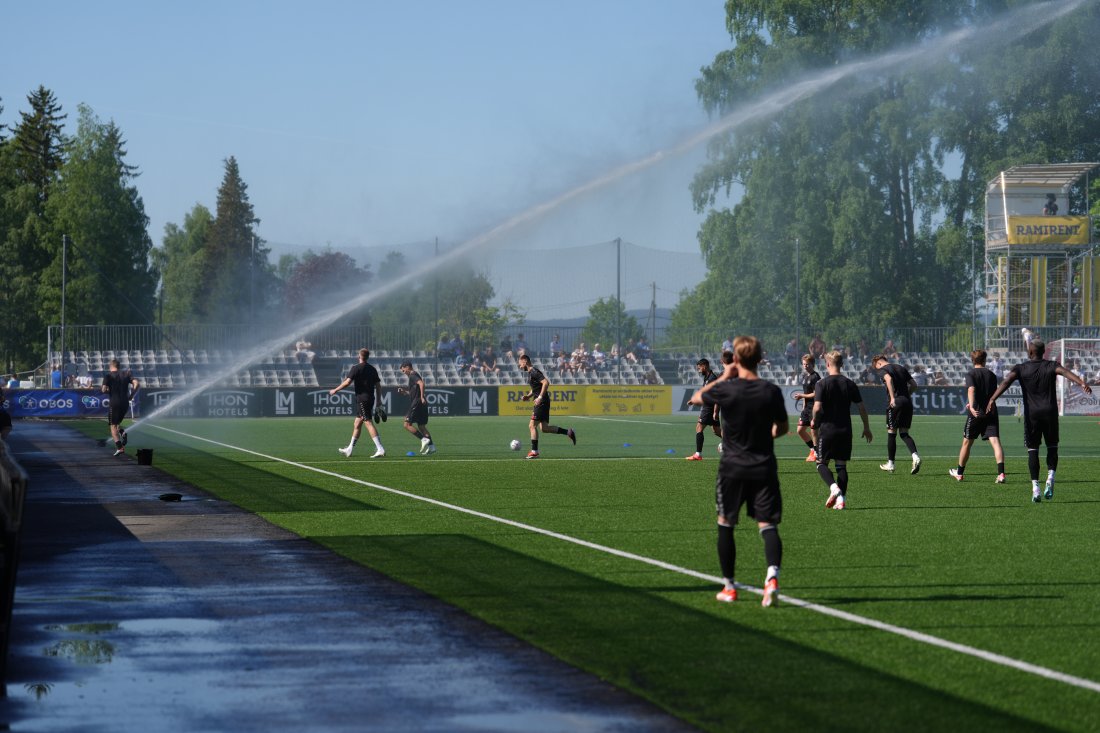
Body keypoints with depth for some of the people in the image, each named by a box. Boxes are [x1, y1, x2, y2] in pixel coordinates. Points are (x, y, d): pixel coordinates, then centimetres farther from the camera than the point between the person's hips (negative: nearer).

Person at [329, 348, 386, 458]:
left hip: (361, 398, -8)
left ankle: (380, 449, -20)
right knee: (357, 423, 16)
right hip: (371, 399, 8)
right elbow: (378, 385, 11)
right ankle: (350, 449, 25)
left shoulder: (356, 368, -9)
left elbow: (347, 382, -16)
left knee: (368, 422, -11)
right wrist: (379, 400, 15)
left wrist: (335, 390, -5)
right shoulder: (372, 369, 11)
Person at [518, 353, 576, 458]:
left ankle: (534, 451, -5)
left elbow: (546, 383, -25)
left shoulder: (534, 372, -14)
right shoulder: (530, 372, 17)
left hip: (542, 402, -10)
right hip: (541, 402, 10)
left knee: (533, 426, -8)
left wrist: (540, 397, -26)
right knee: (544, 428, 10)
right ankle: (568, 432, 13)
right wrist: (528, 396, 13)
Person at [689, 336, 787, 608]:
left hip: (732, 468, -1)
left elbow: (696, 398, 9)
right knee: (767, 525, 0)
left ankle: (729, 587, 18)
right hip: (764, 467, 1)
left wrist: (724, 376, 11)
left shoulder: (725, 389, -11)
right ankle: (772, 576, -26)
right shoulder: (771, 391, -4)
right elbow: (783, 427, 9)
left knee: (726, 524, 14)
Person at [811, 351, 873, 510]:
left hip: (827, 429, -4)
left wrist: (814, 421, 3)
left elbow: (817, 407, -17)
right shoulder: (849, 384, 3)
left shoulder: (823, 384, -9)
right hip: (845, 430, 4)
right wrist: (866, 428, 15)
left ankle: (834, 487, -18)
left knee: (822, 463, 7)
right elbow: (862, 407, 4)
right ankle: (842, 499, 3)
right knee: (841, 465, 10)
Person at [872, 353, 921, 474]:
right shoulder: (901, 368, 19)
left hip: (895, 403, -6)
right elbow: (913, 384, 18)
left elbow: (889, 379, -23)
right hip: (907, 402, 6)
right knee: (904, 433, 9)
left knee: (891, 433, 5)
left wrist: (892, 397, -27)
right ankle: (915, 456, -14)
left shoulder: (883, 369, -1)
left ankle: (890, 464, 12)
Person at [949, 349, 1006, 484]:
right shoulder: (992, 375, 11)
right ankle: (1001, 474, -25)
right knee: (995, 441, -8)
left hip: (976, 413, -2)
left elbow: (971, 390, -20)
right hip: (991, 412, 2)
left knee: (967, 442, 13)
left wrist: (972, 406, -35)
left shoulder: (971, 374, -1)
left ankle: (959, 473, 27)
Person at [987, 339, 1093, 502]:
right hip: (1050, 412, 1)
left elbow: (1006, 381, -15)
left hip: (1031, 414, -1)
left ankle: (1035, 487, -6)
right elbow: (1066, 372, -17)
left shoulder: (1021, 369, 1)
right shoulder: (1051, 366, 3)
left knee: (1032, 450, 4)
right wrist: (1082, 383, -32)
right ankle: (1050, 478, -6)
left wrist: (993, 399, -25)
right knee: (1052, 447, 15)